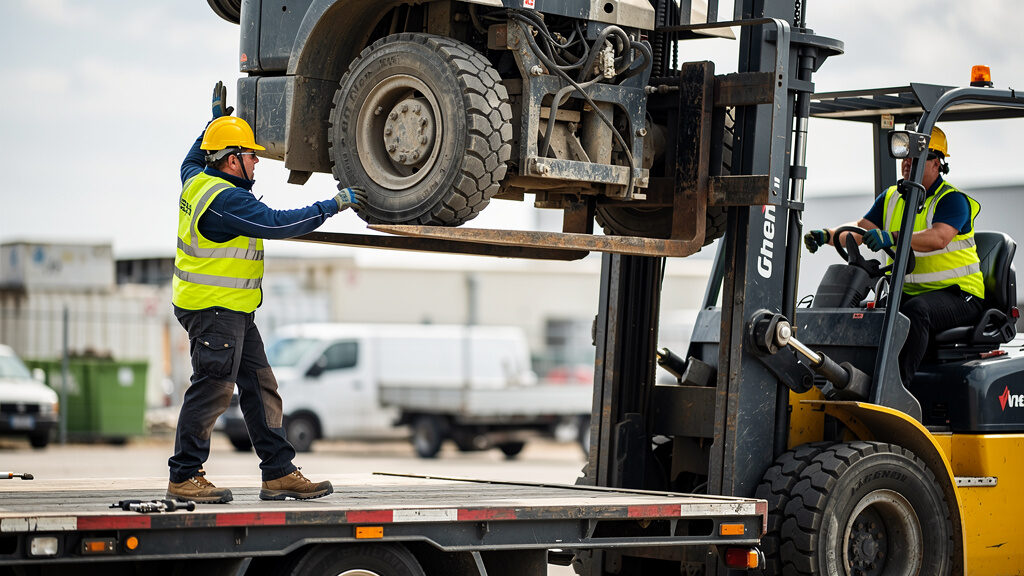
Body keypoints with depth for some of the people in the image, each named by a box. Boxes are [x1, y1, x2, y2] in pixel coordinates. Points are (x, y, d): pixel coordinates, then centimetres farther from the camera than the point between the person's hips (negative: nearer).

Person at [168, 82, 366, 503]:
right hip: (214, 310, -11)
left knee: (260, 388, 9)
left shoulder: (197, 181, 11)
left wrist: (217, 119, 36)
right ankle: (184, 478, -1)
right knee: (212, 390, -7)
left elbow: (194, 158, 36)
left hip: (233, 312, 11)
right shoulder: (225, 199, -20)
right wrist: (333, 205, -19)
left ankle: (279, 473, 9)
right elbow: (277, 224, -25)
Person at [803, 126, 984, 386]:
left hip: (957, 294, -6)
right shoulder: (892, 198, 14)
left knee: (916, 310, -36)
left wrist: (893, 237, -43)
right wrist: (828, 236, -15)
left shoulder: (952, 200, -8)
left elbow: (939, 238, -28)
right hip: (908, 292, 7)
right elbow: (861, 229, 6)